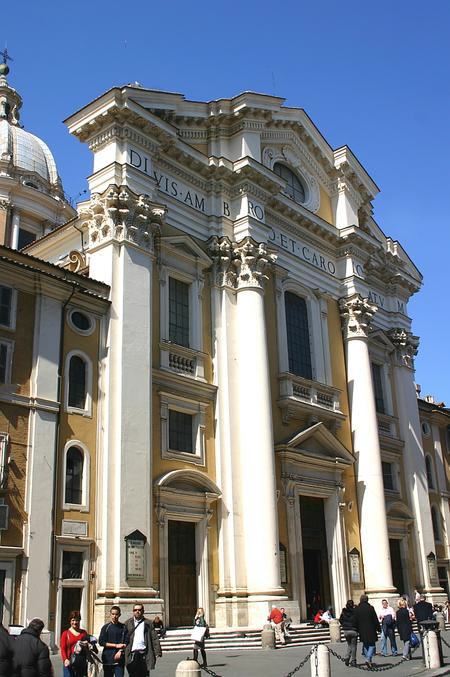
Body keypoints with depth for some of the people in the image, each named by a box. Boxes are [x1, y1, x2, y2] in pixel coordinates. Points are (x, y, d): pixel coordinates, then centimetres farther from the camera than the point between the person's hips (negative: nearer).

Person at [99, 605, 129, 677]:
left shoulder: (123, 627, 6)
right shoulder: (106, 627, 5)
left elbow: (126, 642, 3)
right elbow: (101, 642, -1)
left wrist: (120, 651, -13)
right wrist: (116, 645, -7)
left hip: (120, 658, 0)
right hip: (108, 658, 0)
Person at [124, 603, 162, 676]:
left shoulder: (148, 623, 10)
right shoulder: (128, 623, 13)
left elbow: (154, 638, 4)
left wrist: (157, 652, -6)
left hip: (144, 654, 0)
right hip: (132, 654, 0)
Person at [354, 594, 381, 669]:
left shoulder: (357, 609, 0)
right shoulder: (370, 608, -9)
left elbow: (356, 621, 4)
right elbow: (375, 620, -5)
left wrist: (358, 630, 13)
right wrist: (378, 628, 4)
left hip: (362, 631, 3)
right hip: (371, 630, -3)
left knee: (365, 645, 14)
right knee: (372, 645, 3)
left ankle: (369, 661, 16)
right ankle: (368, 659, -16)